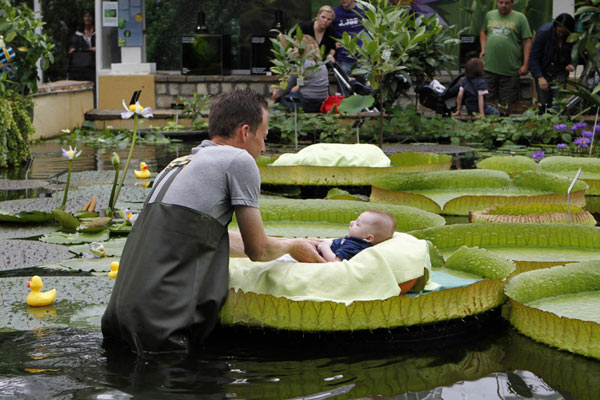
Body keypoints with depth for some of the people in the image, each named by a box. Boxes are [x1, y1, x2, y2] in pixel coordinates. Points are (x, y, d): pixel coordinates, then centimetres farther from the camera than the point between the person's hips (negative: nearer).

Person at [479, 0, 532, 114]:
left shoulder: (520, 18, 2)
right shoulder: (490, 15, 13)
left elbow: (527, 41, 0)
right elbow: (483, 32, 28)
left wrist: (525, 64, -7)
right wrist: (483, 49, 12)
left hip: (510, 70, -3)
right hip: (489, 67, 3)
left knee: (507, 104, 2)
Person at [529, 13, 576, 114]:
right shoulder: (543, 32, -19)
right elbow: (533, 57, -17)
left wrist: (572, 64, -17)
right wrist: (540, 77, -25)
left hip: (561, 71, 2)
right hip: (543, 71, -2)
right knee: (543, 103, -6)